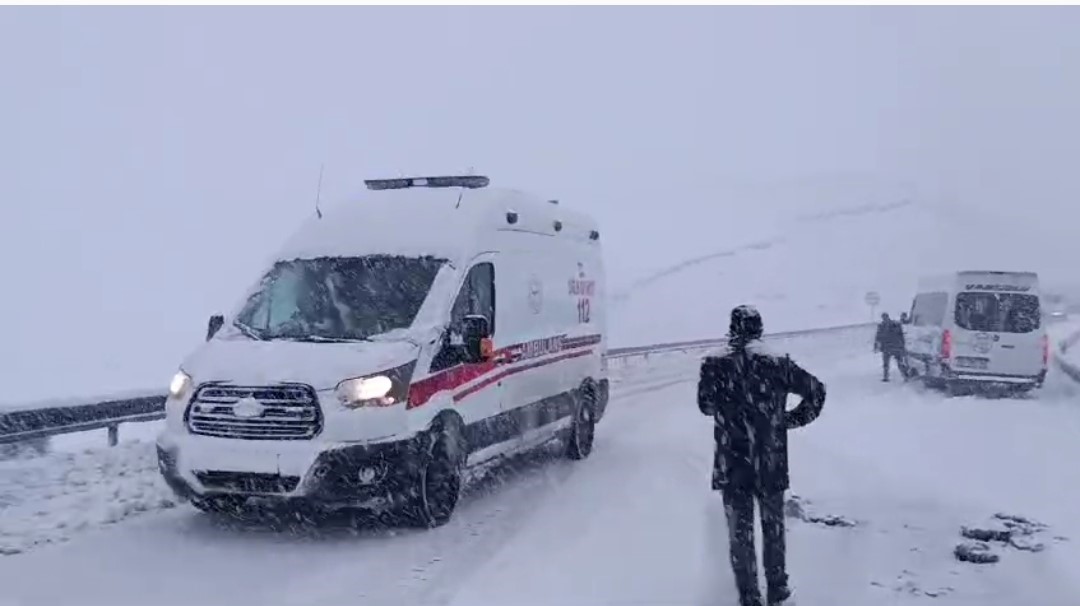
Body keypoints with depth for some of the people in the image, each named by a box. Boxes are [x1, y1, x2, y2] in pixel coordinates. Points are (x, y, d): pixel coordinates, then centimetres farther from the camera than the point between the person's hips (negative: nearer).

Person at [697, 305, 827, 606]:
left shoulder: (716, 366, -10)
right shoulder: (778, 364, -7)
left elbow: (706, 406, 4)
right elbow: (816, 391, 1)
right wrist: (794, 418, 10)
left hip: (732, 467, -1)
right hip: (771, 465, 1)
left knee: (740, 532, 11)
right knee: (773, 527, 20)